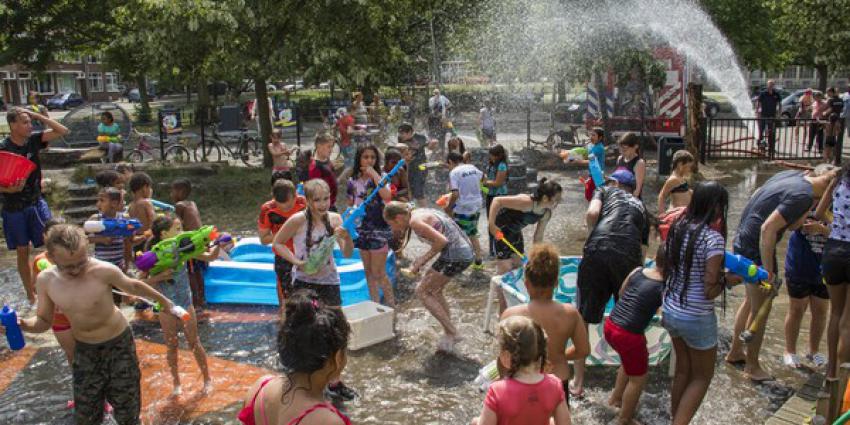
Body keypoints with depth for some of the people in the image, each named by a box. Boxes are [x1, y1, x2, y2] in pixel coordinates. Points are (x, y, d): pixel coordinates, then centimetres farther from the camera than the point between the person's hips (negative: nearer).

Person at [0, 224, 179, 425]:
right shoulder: (45, 280, -14)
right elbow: (44, 321, 0)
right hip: (84, 350, 4)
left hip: (118, 344, -3)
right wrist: (23, 324, -23)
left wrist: (163, 300, 9)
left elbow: (133, 286, -6)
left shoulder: (104, 271, -27)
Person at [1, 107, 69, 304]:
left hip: (36, 202, 3)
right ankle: (31, 295, 22)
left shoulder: (34, 140, -3)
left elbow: (63, 131, -8)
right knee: (23, 252, 9)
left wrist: (39, 116, -13)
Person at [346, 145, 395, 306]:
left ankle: (392, 306, 6)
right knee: (368, 271, 12)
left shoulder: (381, 176, -7)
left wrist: (374, 175, -22)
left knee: (379, 273, -7)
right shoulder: (353, 180, 6)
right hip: (361, 228, 5)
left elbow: (387, 196, -27)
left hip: (379, 228, -5)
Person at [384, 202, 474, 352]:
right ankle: (449, 334, 29)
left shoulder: (415, 221, -14)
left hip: (455, 256, -10)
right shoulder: (419, 213, 15)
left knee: (421, 290, 2)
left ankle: (452, 333, 6)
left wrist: (423, 260, -11)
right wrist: (423, 259, 14)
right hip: (465, 250, 10)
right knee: (434, 290, 22)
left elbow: (441, 240, -22)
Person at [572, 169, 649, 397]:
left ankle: (578, 383, 14)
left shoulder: (605, 190, 25)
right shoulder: (640, 207, 32)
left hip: (597, 252, -2)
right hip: (629, 257, 2)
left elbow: (592, 213, 2)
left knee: (582, 320, 8)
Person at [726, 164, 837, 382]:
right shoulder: (802, 195, -22)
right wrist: (768, 270, -23)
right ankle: (752, 366, 19)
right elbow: (768, 229, -27)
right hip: (756, 249, -9)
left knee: (751, 300, 24)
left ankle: (735, 352, 36)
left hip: (743, 241, 9)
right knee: (760, 310, 5)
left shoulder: (791, 175, 4)